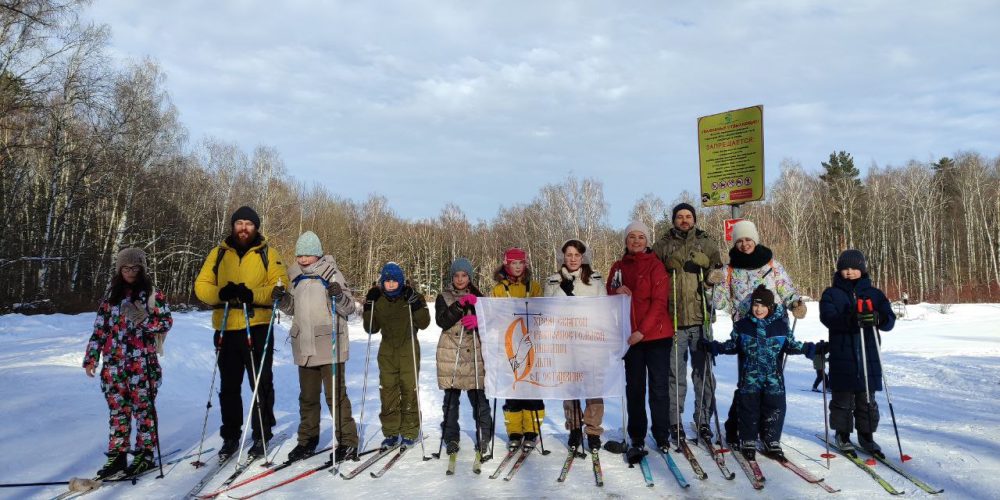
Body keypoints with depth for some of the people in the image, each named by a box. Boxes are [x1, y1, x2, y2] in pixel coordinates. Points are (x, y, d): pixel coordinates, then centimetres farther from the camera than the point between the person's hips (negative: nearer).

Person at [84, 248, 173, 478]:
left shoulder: (152, 294, 2)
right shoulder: (111, 296, 13)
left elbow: (166, 321, -1)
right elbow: (99, 329, 13)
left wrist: (143, 320, -17)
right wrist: (91, 358, 9)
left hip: (141, 360, -4)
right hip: (114, 362, 4)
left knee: (143, 407, 0)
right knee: (117, 408, 6)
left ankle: (145, 454, 7)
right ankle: (117, 455, 12)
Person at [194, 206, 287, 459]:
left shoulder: (268, 253, 4)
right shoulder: (219, 253, 12)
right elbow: (201, 285, 5)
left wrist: (253, 294, -22)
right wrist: (220, 292, -16)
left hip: (258, 328, -3)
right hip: (226, 329, 3)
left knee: (261, 384, 3)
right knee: (229, 386, 11)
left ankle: (261, 435, 15)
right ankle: (230, 436, 23)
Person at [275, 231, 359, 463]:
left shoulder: (331, 273, -5)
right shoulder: (296, 276, 10)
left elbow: (349, 307, -8)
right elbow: (292, 308, 19)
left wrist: (339, 296, -27)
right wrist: (282, 299, 0)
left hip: (330, 345, -5)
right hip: (305, 346, 5)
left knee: (335, 394, -3)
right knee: (307, 396, 14)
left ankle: (348, 442, 6)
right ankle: (307, 440, 26)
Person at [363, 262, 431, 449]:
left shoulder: (412, 296, -3)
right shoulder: (378, 300, 5)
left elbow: (424, 323, -7)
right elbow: (371, 329, 5)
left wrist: (415, 304, -20)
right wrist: (369, 307, -6)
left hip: (409, 348, -2)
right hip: (387, 351, 3)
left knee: (409, 388, -3)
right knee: (387, 390, 1)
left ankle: (409, 432, 7)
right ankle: (391, 432, 10)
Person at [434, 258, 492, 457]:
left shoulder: (477, 296, 11)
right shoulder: (443, 297, 7)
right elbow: (442, 321, -9)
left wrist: (477, 321, -15)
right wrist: (461, 304, -18)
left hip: (474, 353, 1)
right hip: (450, 354, 0)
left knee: (479, 397, -2)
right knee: (451, 398, 4)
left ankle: (483, 437, 10)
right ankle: (451, 438, 14)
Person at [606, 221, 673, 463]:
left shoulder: (655, 265, -2)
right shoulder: (618, 267, 11)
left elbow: (659, 302, -9)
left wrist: (642, 330, -16)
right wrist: (617, 291, -8)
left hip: (656, 335, -3)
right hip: (630, 337, 3)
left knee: (659, 387, 3)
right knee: (634, 388, 4)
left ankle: (662, 436, 14)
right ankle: (637, 440, 9)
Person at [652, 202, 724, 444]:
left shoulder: (707, 243, 10)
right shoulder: (662, 245, 8)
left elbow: (718, 269, 15)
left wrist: (713, 276, -8)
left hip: (701, 318, 1)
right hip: (673, 319, -1)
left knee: (704, 371, 7)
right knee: (675, 373, 3)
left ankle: (703, 419, 18)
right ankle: (675, 422, 13)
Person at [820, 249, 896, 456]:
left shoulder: (874, 294, 10)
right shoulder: (832, 294, 4)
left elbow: (890, 320, 0)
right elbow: (828, 317, -13)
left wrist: (877, 319, -25)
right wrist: (852, 319, -32)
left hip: (868, 355, 2)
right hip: (841, 356, -2)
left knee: (867, 398, 8)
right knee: (843, 398, 4)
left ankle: (866, 433, 22)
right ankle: (842, 433, 18)